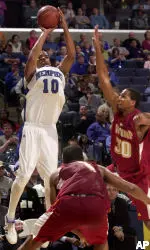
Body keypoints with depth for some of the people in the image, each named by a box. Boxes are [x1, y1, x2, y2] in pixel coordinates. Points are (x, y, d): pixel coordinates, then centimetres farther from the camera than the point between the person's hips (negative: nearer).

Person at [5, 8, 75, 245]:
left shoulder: (60, 72, 20)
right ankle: (10, 220, 2)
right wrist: (45, 32, -4)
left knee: (51, 177, 4)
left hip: (50, 130, 4)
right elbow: (32, 56, -13)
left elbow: (72, 55, 8)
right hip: (33, 128, -4)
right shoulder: (32, 73, 6)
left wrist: (64, 26, 6)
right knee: (24, 175, -9)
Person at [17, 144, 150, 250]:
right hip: (97, 205, 1)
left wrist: (79, 234, 49)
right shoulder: (98, 169, 36)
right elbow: (131, 188, 34)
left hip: (68, 203, -1)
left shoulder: (57, 174, 34)